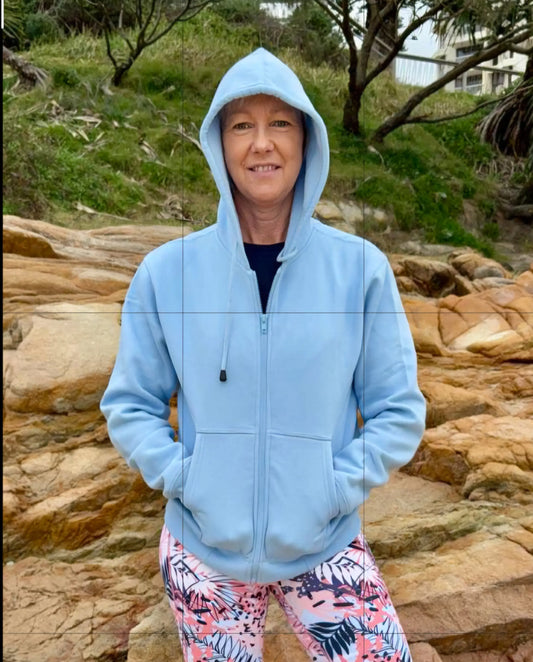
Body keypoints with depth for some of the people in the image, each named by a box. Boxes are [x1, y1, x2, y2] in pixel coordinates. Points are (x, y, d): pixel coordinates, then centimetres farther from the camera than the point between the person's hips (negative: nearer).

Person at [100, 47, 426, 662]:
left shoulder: (361, 268, -8)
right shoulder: (166, 271, -7)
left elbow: (399, 410, -2)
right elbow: (130, 404, 1)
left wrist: (339, 486, -11)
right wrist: (182, 476, -11)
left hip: (325, 546, 0)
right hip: (201, 550, 1)